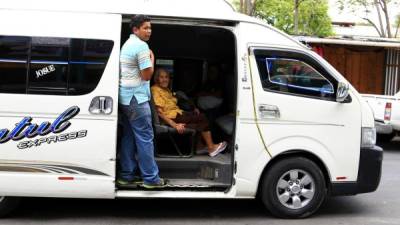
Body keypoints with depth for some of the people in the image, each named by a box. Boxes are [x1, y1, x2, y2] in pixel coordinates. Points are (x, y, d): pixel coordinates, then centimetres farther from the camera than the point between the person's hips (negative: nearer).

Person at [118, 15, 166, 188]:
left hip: (125, 97, 10)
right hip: (136, 98, -10)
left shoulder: (128, 44, 17)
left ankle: (126, 175, 17)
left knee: (129, 136, 13)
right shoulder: (142, 46, -15)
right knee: (145, 138, -5)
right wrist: (152, 59, -3)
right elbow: (147, 75, -15)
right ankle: (151, 178, 0)